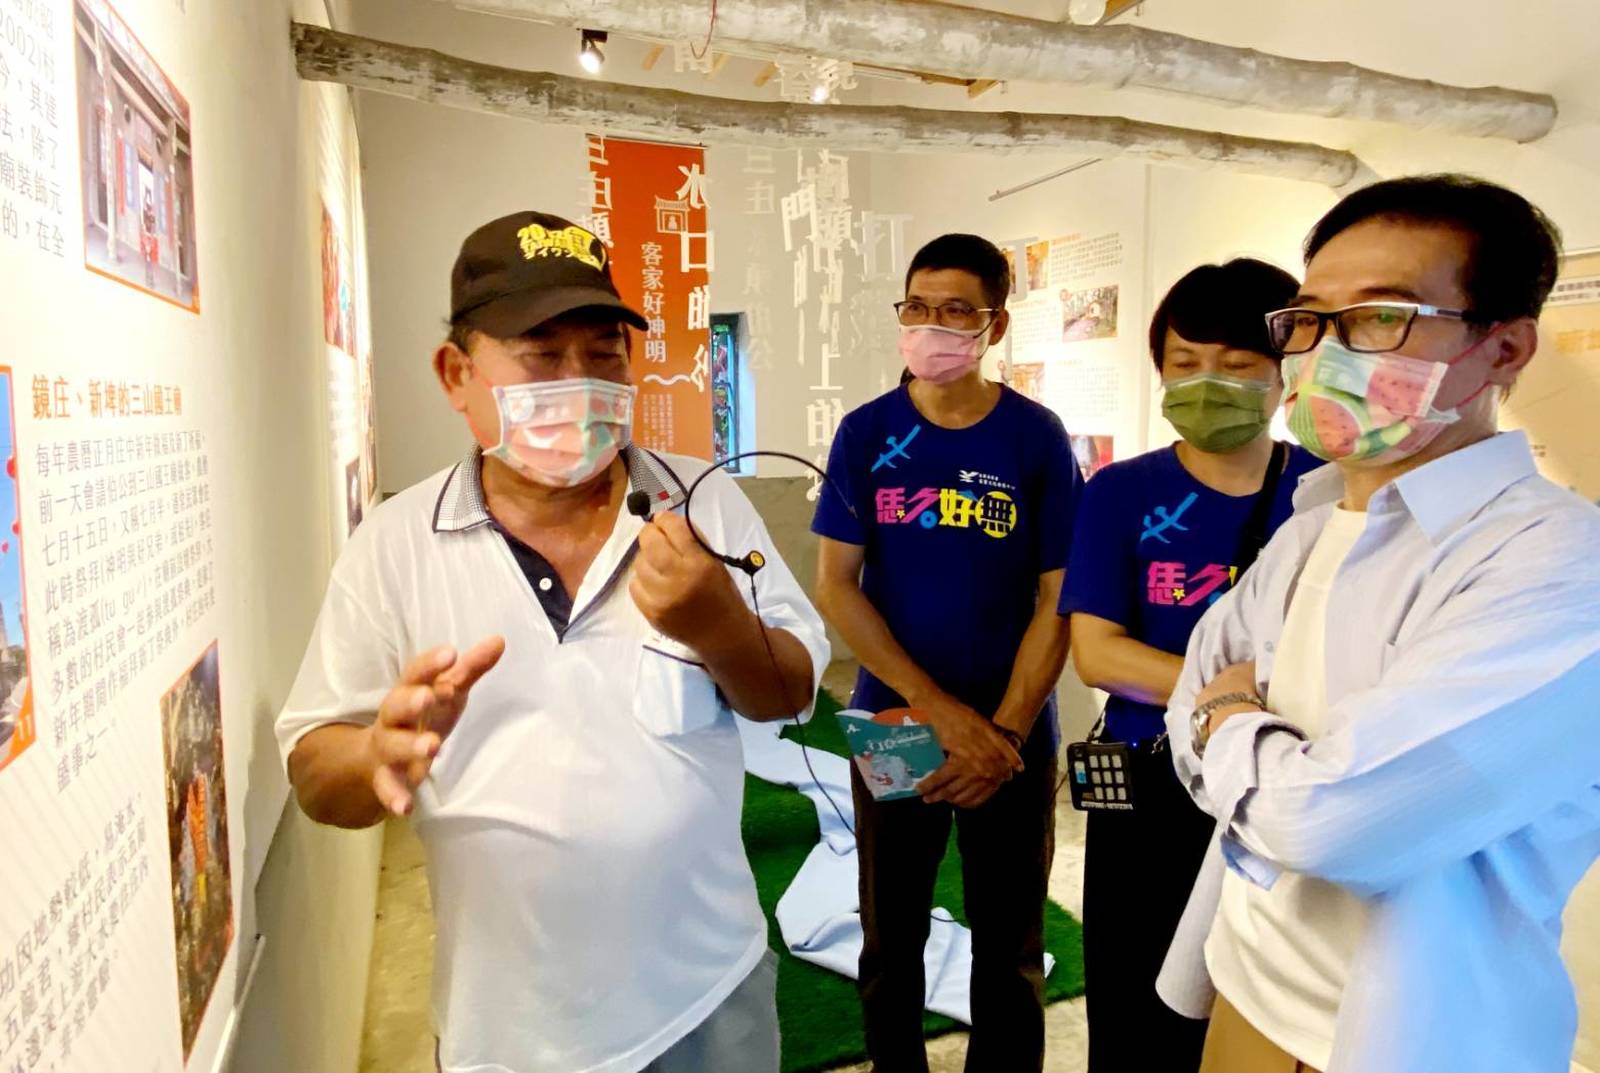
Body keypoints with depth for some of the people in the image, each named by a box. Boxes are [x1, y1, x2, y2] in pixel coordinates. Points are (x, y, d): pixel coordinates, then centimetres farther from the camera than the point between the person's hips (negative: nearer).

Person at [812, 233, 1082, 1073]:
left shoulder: (1038, 438, -5)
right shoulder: (866, 433, -3)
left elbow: (1058, 601, -4)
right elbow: (835, 586, -6)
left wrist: (1005, 731, -14)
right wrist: (943, 710, -14)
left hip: (1013, 734, 0)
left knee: (1008, 947, 15)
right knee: (890, 939, 17)